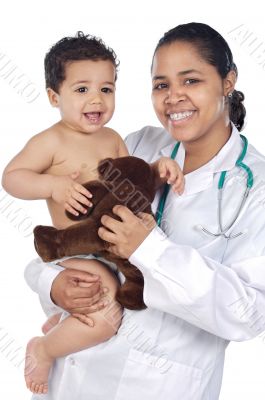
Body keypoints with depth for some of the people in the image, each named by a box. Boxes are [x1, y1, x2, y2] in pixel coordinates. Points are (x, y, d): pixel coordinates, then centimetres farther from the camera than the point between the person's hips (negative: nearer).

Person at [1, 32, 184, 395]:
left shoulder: (112, 138, 5)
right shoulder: (51, 141, -15)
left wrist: (158, 168, -7)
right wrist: (54, 184, -30)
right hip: (76, 251, -8)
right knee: (106, 319, -25)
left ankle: (60, 319, 48)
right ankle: (43, 349, 3)